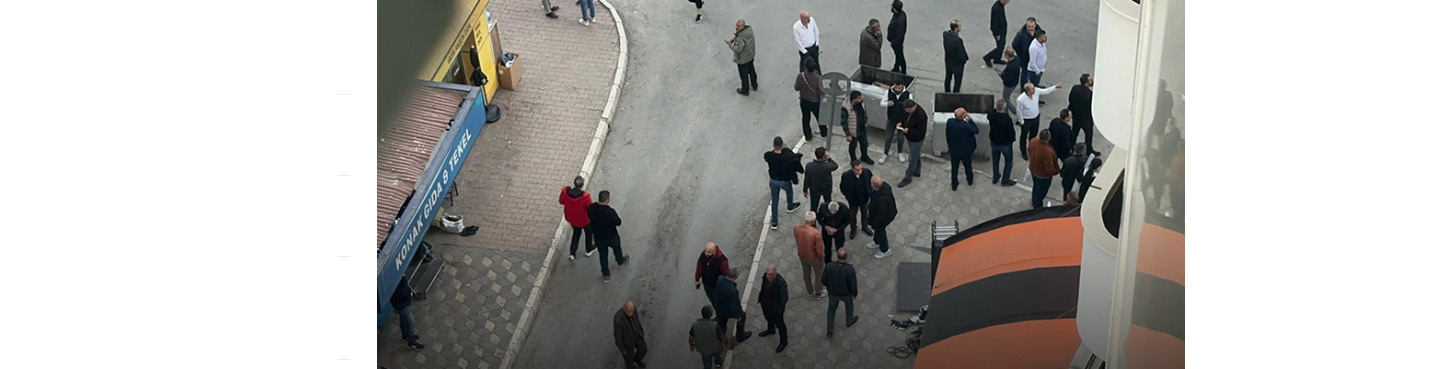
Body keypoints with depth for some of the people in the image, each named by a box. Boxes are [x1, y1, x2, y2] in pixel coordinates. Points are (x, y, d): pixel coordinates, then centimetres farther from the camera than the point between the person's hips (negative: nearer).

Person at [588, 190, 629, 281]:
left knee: (603, 255, 25)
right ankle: (620, 261, 60)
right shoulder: (610, 212, -38)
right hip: (611, 237, -3)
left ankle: (606, 275, 40)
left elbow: (589, 216, -2)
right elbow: (618, 222, -21)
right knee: (617, 249, 30)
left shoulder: (591, 208, -23)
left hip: (598, 237, 3)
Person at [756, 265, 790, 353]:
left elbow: (784, 298, -26)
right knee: (769, 318, 34)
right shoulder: (766, 276, -21)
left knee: (779, 324, 18)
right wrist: (760, 299, 10)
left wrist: (780, 309, -19)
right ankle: (771, 330, 65)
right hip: (766, 304, 6)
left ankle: (783, 342, 41)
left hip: (776, 308, -6)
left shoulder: (781, 284, -39)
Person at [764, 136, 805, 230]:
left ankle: (774, 222, 31)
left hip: (773, 181, 1)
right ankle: (790, 206, 64)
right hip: (785, 181, -1)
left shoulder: (768, 156, -27)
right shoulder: (787, 157, -36)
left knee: (774, 201, 21)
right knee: (789, 192, 35)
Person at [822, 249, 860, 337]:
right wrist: (855, 294, -1)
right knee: (849, 303, 34)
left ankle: (830, 331, 37)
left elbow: (824, 281, -14)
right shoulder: (850, 270, -36)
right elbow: (853, 285, -23)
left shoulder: (829, 267, -31)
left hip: (833, 292, 1)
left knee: (832, 308, 30)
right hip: (846, 293, -1)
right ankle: (849, 321, 59)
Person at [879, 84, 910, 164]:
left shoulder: (908, 95, -20)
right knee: (888, 137, 12)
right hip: (891, 120, 1)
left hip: (903, 121, -1)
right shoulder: (888, 92, -16)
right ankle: (885, 154, 31)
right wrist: (887, 104, -33)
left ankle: (900, 153, 41)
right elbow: (881, 104, -10)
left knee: (901, 138, 17)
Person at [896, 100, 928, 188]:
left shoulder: (920, 116, -36)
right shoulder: (910, 110, -10)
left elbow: (920, 132, -31)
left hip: (916, 141, -9)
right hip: (910, 138, 9)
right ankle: (916, 171, 46)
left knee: (912, 159, 5)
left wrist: (908, 131, -32)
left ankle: (907, 178, 17)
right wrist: (902, 123, -6)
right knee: (916, 156, 27)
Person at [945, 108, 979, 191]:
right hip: (965, 151, -3)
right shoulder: (967, 126, -34)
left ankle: (954, 185, 34)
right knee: (967, 166, 25)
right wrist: (970, 120, -17)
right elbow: (976, 131, -13)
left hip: (953, 150, 3)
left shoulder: (949, 122, -20)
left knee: (954, 167, 21)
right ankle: (970, 181, 48)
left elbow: (947, 135, -5)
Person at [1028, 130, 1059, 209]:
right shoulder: (1048, 152, -43)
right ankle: (1037, 206, 45)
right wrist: (1058, 171, -11)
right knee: (1041, 191, 21)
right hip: (1043, 175, -7)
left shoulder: (1033, 142, -22)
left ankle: (1034, 202, 58)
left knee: (1035, 186, 33)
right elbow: (1050, 169, -32)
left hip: (1033, 169, 7)